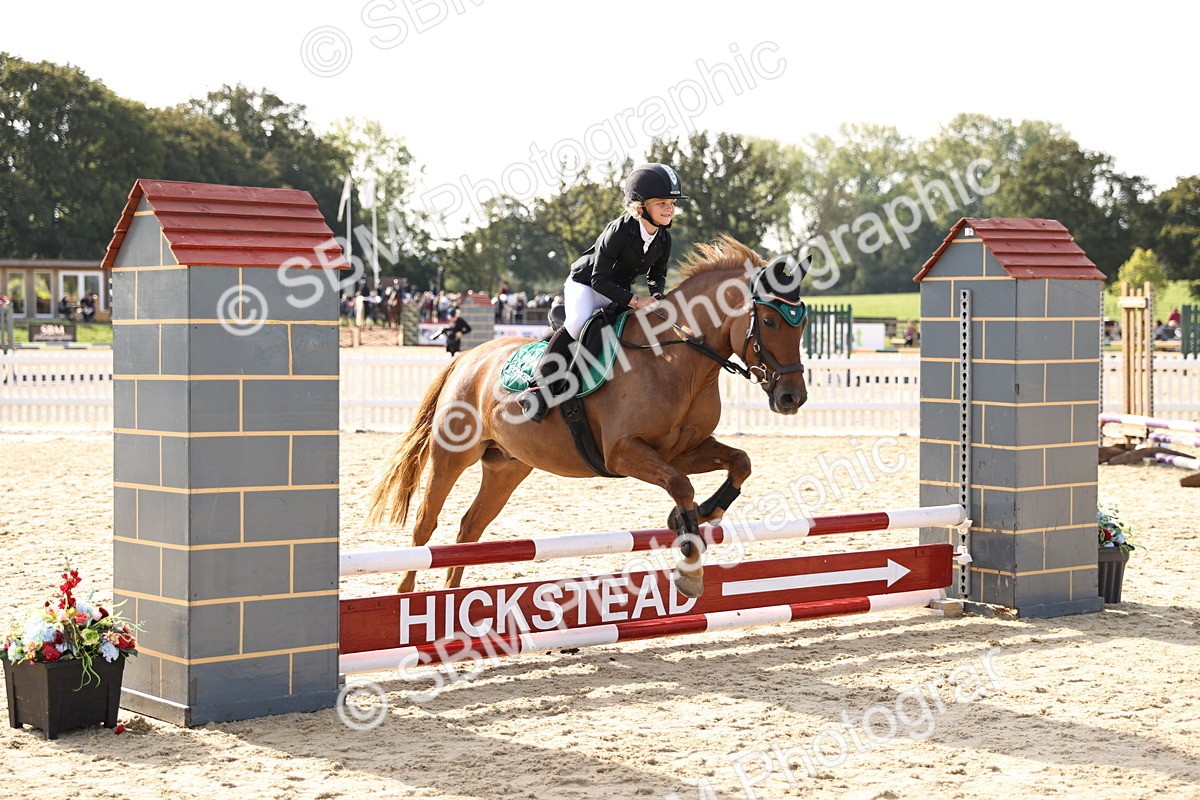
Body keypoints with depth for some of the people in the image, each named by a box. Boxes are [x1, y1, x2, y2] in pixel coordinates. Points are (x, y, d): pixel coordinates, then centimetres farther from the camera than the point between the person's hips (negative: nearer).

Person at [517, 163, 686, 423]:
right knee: (579, 323, -33)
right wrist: (636, 301, -33)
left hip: (620, 291, 7)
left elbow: (657, 275, 12)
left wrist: (656, 298, -10)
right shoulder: (619, 230, -27)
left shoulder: (663, 240, -7)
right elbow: (599, 280, -28)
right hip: (585, 283, -7)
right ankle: (541, 387, -30)